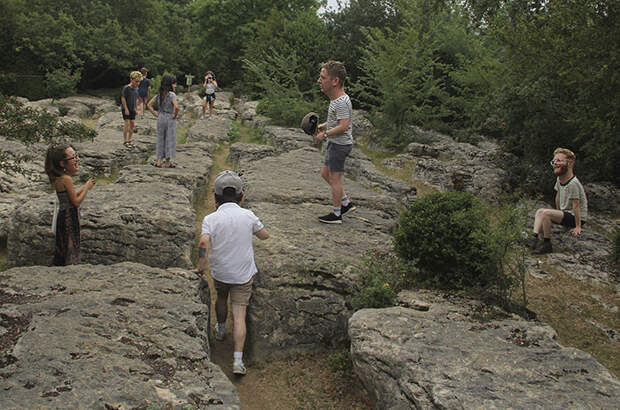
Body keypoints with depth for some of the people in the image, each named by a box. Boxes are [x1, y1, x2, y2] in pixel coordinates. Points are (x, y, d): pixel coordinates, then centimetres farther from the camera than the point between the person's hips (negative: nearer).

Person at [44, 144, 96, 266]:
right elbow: (76, 202, -19)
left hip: (64, 216, 9)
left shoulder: (59, 178, 6)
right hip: (69, 218, -9)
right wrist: (87, 188, -8)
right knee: (70, 247, -1)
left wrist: (84, 188, 9)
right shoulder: (66, 179, -22)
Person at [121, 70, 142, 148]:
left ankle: (129, 141, 16)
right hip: (126, 109, -7)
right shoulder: (126, 88, -15)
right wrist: (126, 109, -18)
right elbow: (123, 98, -16)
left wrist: (136, 109, 14)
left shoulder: (136, 89, 6)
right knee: (127, 123, -7)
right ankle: (125, 141, 1)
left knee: (132, 124, 6)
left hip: (132, 109, 7)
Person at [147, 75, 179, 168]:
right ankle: (168, 162, 11)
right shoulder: (172, 95, -15)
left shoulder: (159, 94, 5)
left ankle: (158, 161, 16)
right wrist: (175, 115, -13)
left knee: (160, 139, 14)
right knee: (170, 139, 5)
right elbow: (176, 107, -29)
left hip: (160, 118, 6)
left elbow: (149, 105, 7)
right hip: (170, 119, -6)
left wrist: (156, 114, 7)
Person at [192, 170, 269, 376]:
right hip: (243, 274, -1)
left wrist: (200, 267, -15)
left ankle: (221, 329, 55)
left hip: (219, 272, 1)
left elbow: (204, 243, -27)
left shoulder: (210, 219, -12)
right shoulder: (248, 216, -8)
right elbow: (265, 235, 7)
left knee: (221, 297, 31)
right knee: (239, 315, -1)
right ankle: (238, 361, -8)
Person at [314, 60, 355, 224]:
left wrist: (325, 134, -20)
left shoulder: (341, 102, -24)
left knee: (335, 179, 1)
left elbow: (343, 126, -29)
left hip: (340, 144, -10)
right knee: (325, 174, 19)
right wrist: (323, 126, 9)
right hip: (335, 143, 10)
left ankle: (336, 214, 14)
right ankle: (346, 203, 27)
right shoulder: (335, 98, 9)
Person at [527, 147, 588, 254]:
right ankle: (535, 237, -6)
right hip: (566, 213, 10)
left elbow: (576, 205, -23)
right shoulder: (559, 179, 2)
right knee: (540, 211, 9)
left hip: (576, 217, -10)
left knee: (546, 213, -24)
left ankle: (547, 244, -16)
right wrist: (557, 214, 19)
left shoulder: (573, 183, -25)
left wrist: (578, 227, -19)